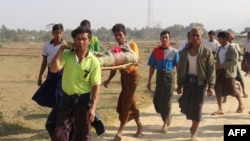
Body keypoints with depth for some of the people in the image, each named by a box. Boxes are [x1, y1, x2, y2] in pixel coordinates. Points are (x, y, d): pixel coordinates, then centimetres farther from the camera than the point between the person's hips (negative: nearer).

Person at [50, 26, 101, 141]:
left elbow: (96, 86, -9)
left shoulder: (93, 61, -9)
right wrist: (61, 50, -15)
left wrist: (93, 108, -17)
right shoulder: (66, 55, -3)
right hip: (66, 99, 2)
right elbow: (54, 69, -18)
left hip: (83, 100, -1)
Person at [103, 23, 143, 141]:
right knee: (130, 102, 8)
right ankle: (139, 126, 26)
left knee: (125, 103, -7)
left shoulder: (132, 45, -3)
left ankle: (120, 131, -2)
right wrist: (108, 80, -4)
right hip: (123, 76, 5)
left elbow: (135, 61, -16)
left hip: (132, 76, -5)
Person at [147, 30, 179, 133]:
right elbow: (152, 67, 6)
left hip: (169, 76, -3)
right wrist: (149, 81, 5)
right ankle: (167, 117, 30)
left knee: (167, 100, 1)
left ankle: (165, 123, 14)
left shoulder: (174, 52, -4)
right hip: (159, 76, 3)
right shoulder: (156, 51, 2)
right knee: (157, 100, 4)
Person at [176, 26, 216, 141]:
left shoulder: (206, 51, -6)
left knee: (197, 107, 1)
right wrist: (179, 85, 8)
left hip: (200, 82, -3)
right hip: (188, 82, 3)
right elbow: (180, 68, 9)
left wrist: (211, 86, -14)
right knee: (185, 105, 1)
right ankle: (194, 125, 31)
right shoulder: (184, 51, 5)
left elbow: (211, 70, -7)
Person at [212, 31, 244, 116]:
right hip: (219, 72, 6)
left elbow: (234, 61, -19)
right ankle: (220, 109, -1)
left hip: (228, 72, -6)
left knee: (232, 90, 6)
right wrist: (217, 65, 4)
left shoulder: (232, 49, -11)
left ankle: (240, 104, 32)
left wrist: (222, 65, -24)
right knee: (218, 89, -6)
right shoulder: (220, 48, 10)